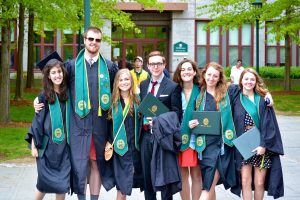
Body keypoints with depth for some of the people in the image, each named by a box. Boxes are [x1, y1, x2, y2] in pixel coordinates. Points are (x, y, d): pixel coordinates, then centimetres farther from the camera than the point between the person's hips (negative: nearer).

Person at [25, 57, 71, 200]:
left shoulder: (67, 94, 3)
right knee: (45, 181, 1)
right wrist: (33, 145, -6)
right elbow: (37, 121, -4)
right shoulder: (44, 97, -6)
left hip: (64, 145, 3)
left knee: (62, 182, 5)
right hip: (48, 145, -3)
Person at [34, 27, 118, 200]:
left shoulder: (110, 67, 5)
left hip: (100, 123, 1)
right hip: (79, 123, -1)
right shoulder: (72, 65, 3)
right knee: (79, 163, 2)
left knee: (96, 163, 10)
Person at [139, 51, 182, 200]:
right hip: (146, 135, 5)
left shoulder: (173, 87, -3)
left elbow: (177, 113, -5)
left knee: (165, 176, -4)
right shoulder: (143, 85, 13)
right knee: (147, 175, 13)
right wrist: (143, 120, 2)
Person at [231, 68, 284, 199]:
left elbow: (270, 124, -5)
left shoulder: (263, 99, 0)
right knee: (245, 182, -4)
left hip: (261, 145, -1)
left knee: (259, 183, 0)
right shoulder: (236, 99, 4)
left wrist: (264, 144, -13)